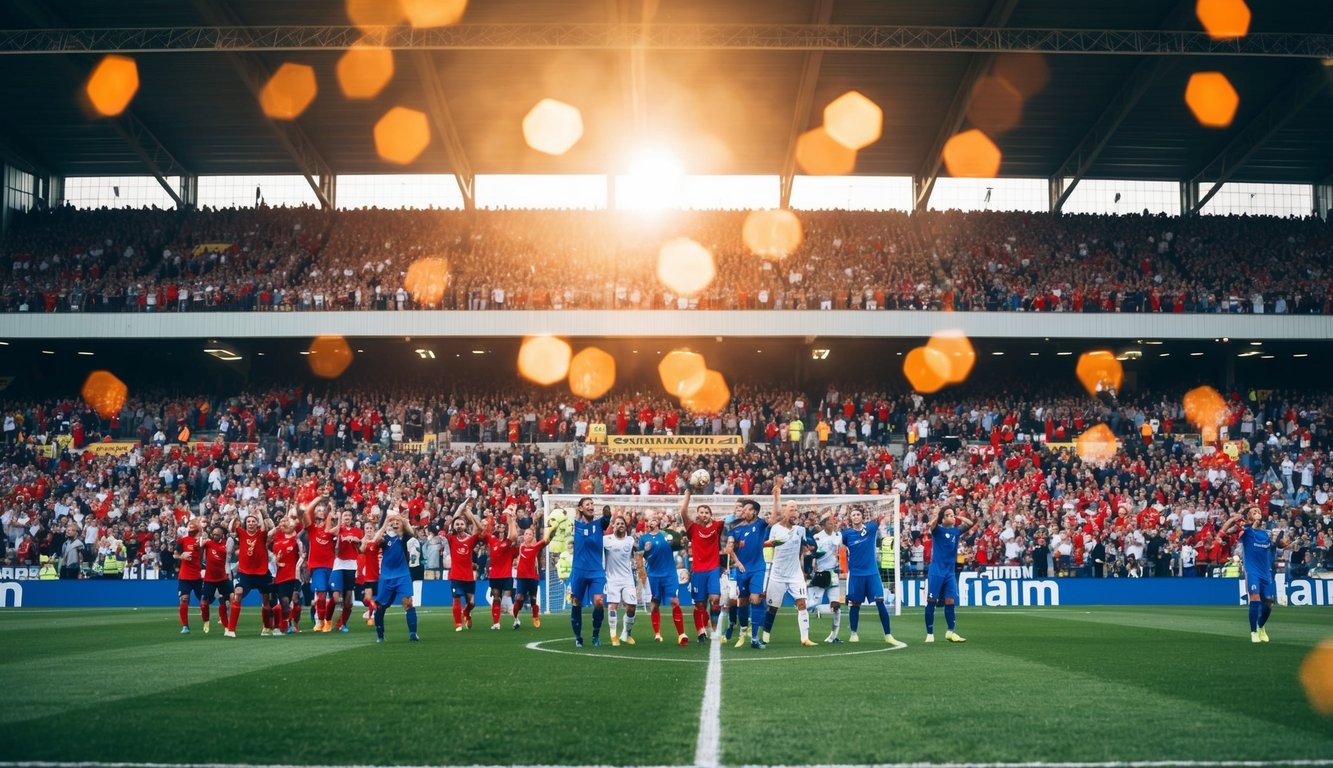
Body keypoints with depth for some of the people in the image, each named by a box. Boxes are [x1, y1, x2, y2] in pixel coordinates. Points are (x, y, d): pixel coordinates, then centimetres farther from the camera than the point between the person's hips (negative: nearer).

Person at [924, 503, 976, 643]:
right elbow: (931, 525, -28)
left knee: (950, 602, 5)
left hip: (950, 573, 5)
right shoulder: (937, 530, -7)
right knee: (931, 602, -1)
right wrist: (937, 513, -21)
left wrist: (957, 516, 5)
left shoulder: (956, 531, 9)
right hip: (936, 572, -5)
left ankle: (951, 632, 16)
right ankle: (930, 634, 4)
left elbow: (970, 523, 11)